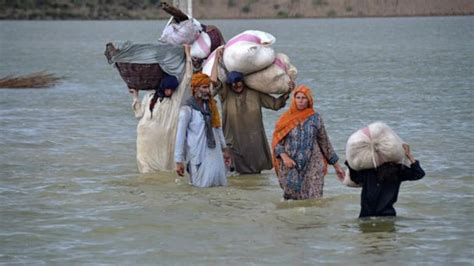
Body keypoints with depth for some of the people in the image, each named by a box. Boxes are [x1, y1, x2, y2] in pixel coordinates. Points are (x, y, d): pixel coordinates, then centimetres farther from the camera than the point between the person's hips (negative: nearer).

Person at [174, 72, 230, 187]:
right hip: (198, 155, -6)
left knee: (220, 183, 9)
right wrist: (179, 161, -13)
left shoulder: (211, 105, 7)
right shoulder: (187, 109, -11)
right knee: (204, 184, 0)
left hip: (214, 152, 6)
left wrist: (224, 149, 20)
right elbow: (180, 136, -11)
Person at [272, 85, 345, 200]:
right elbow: (276, 142, 4)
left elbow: (325, 142, 11)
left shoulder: (315, 118, 5)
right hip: (290, 168, 0)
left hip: (312, 167, 0)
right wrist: (284, 157, -15)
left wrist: (336, 166, 12)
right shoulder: (285, 119, 4)